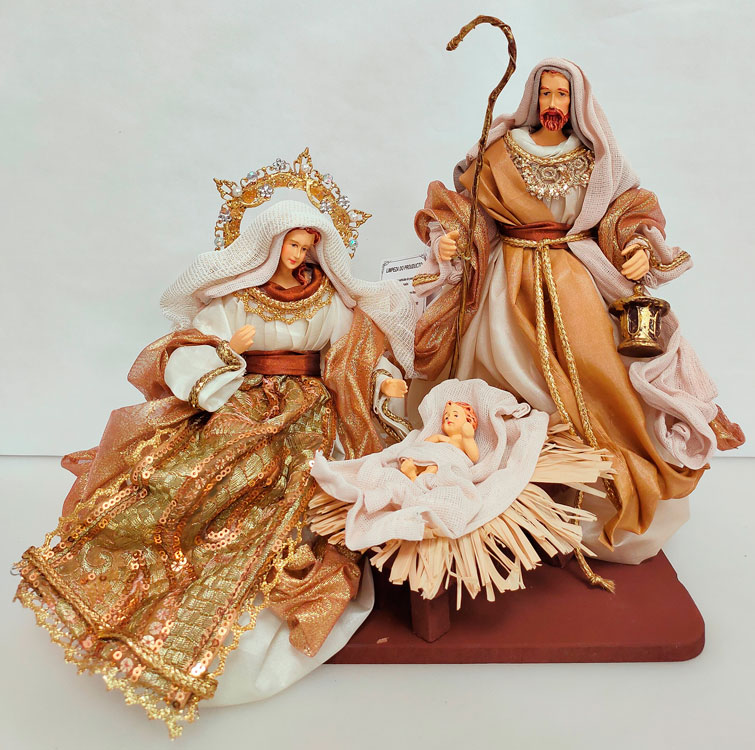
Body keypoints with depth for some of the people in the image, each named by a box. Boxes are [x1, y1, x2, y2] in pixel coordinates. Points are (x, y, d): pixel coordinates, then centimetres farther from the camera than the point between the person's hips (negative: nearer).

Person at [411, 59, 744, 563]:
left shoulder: (597, 157, 8)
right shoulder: (501, 152, 6)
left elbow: (631, 208, 9)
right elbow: (463, 204, 6)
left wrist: (640, 246, -11)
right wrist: (449, 238, -14)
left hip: (578, 275, 1)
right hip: (516, 279, 0)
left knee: (594, 365, -9)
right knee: (514, 368, -7)